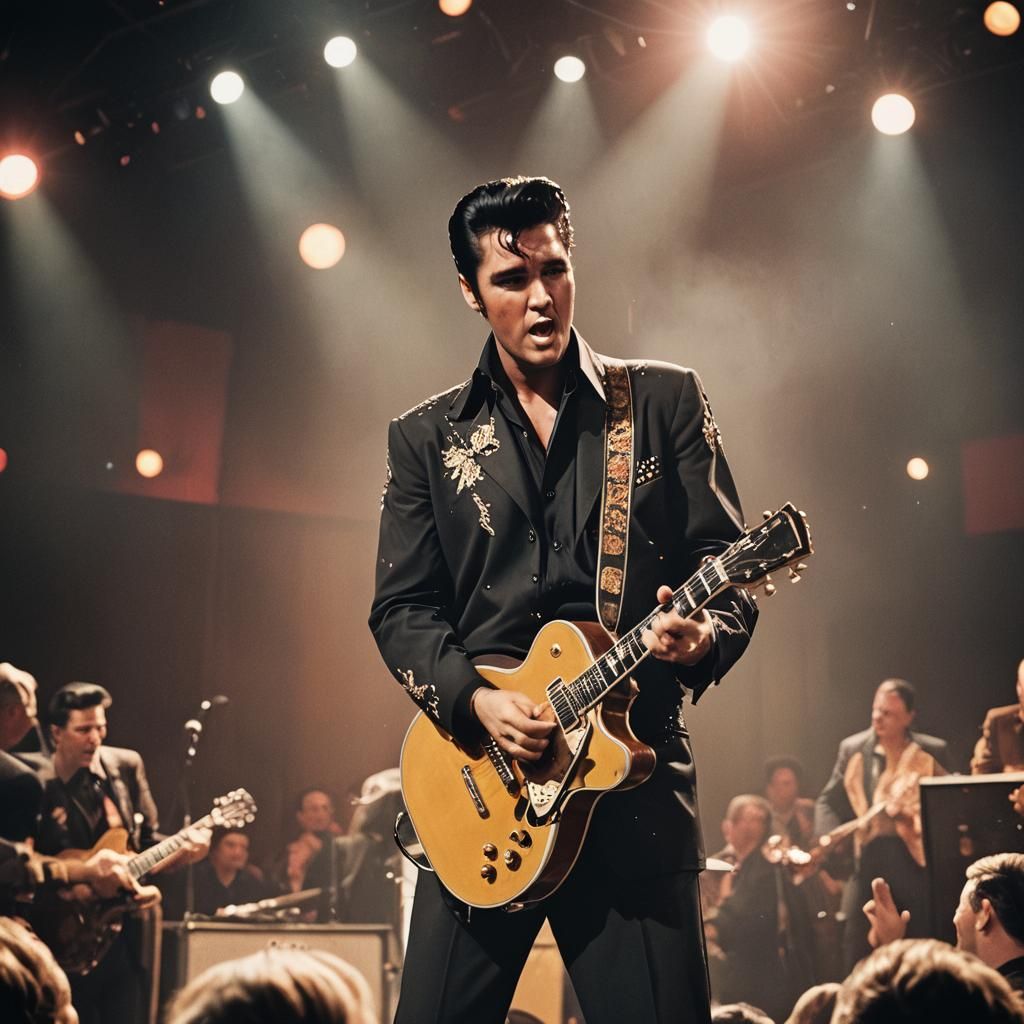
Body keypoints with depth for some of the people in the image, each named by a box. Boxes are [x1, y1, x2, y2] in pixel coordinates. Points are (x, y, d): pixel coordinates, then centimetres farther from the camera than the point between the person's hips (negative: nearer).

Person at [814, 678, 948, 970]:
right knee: (856, 948, -1)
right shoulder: (853, 749, 6)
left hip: (914, 860, -1)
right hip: (868, 858, 1)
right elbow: (828, 801, 10)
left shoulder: (932, 752, 1)